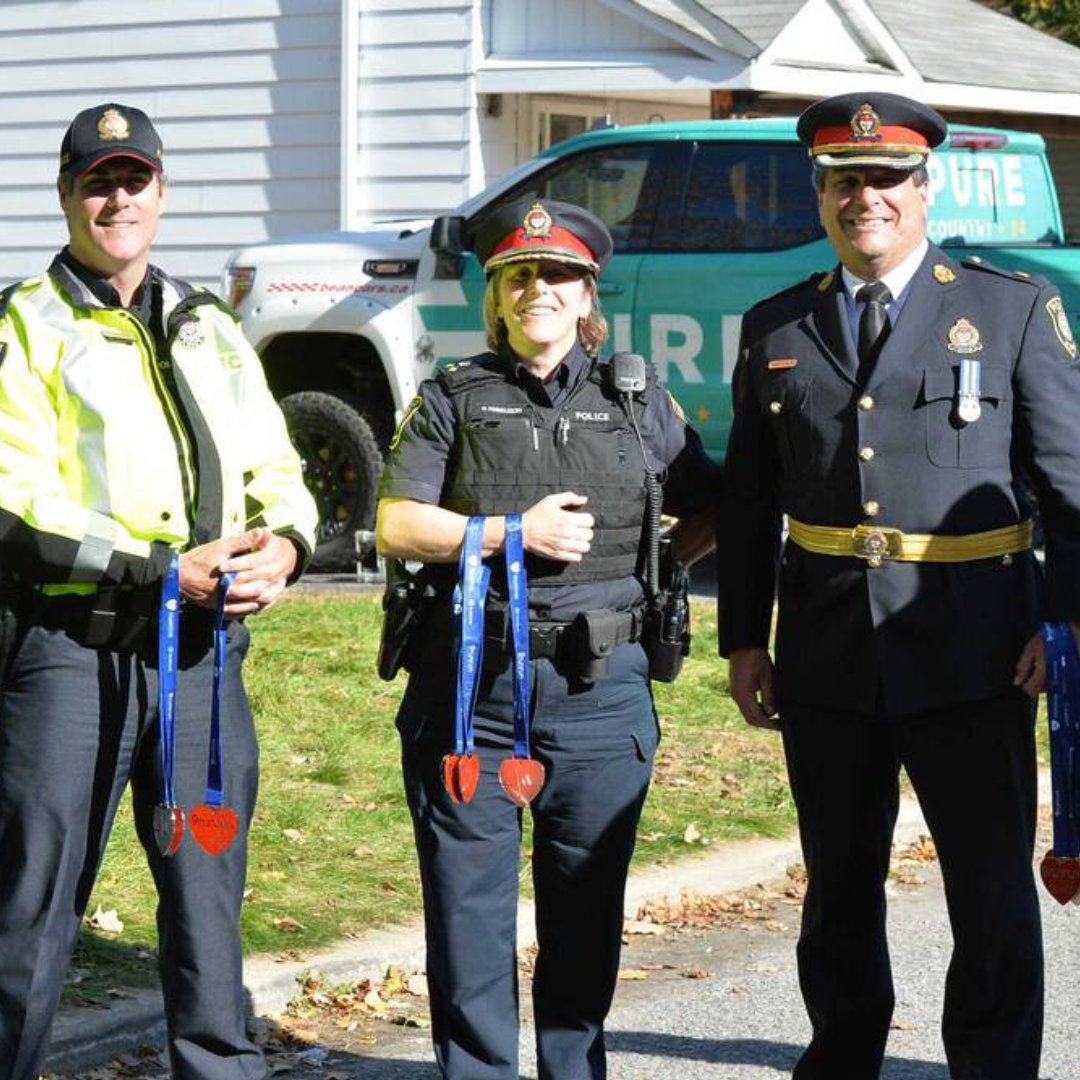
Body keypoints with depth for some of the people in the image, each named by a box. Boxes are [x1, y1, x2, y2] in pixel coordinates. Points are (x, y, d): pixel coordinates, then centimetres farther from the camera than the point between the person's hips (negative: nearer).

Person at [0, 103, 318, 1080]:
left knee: (208, 892, 11)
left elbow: (279, 470, 18)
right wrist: (164, 570, -17)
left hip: (204, 648, 5)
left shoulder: (210, 329, 18)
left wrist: (282, 545, -5)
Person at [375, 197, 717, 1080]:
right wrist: (515, 532, -12)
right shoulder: (453, 400, 7)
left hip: (600, 688, 1)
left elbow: (711, 508, 16)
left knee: (587, 909, 8)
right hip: (470, 686, -1)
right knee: (467, 902, 2)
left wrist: (653, 565, 2)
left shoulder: (638, 402, 11)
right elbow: (396, 527, -3)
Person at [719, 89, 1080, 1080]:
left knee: (994, 896, 2)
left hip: (970, 657, -3)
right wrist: (743, 637, 8)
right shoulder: (776, 328, 10)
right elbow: (747, 500, 13)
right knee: (839, 894, 14)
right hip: (828, 663, 3)